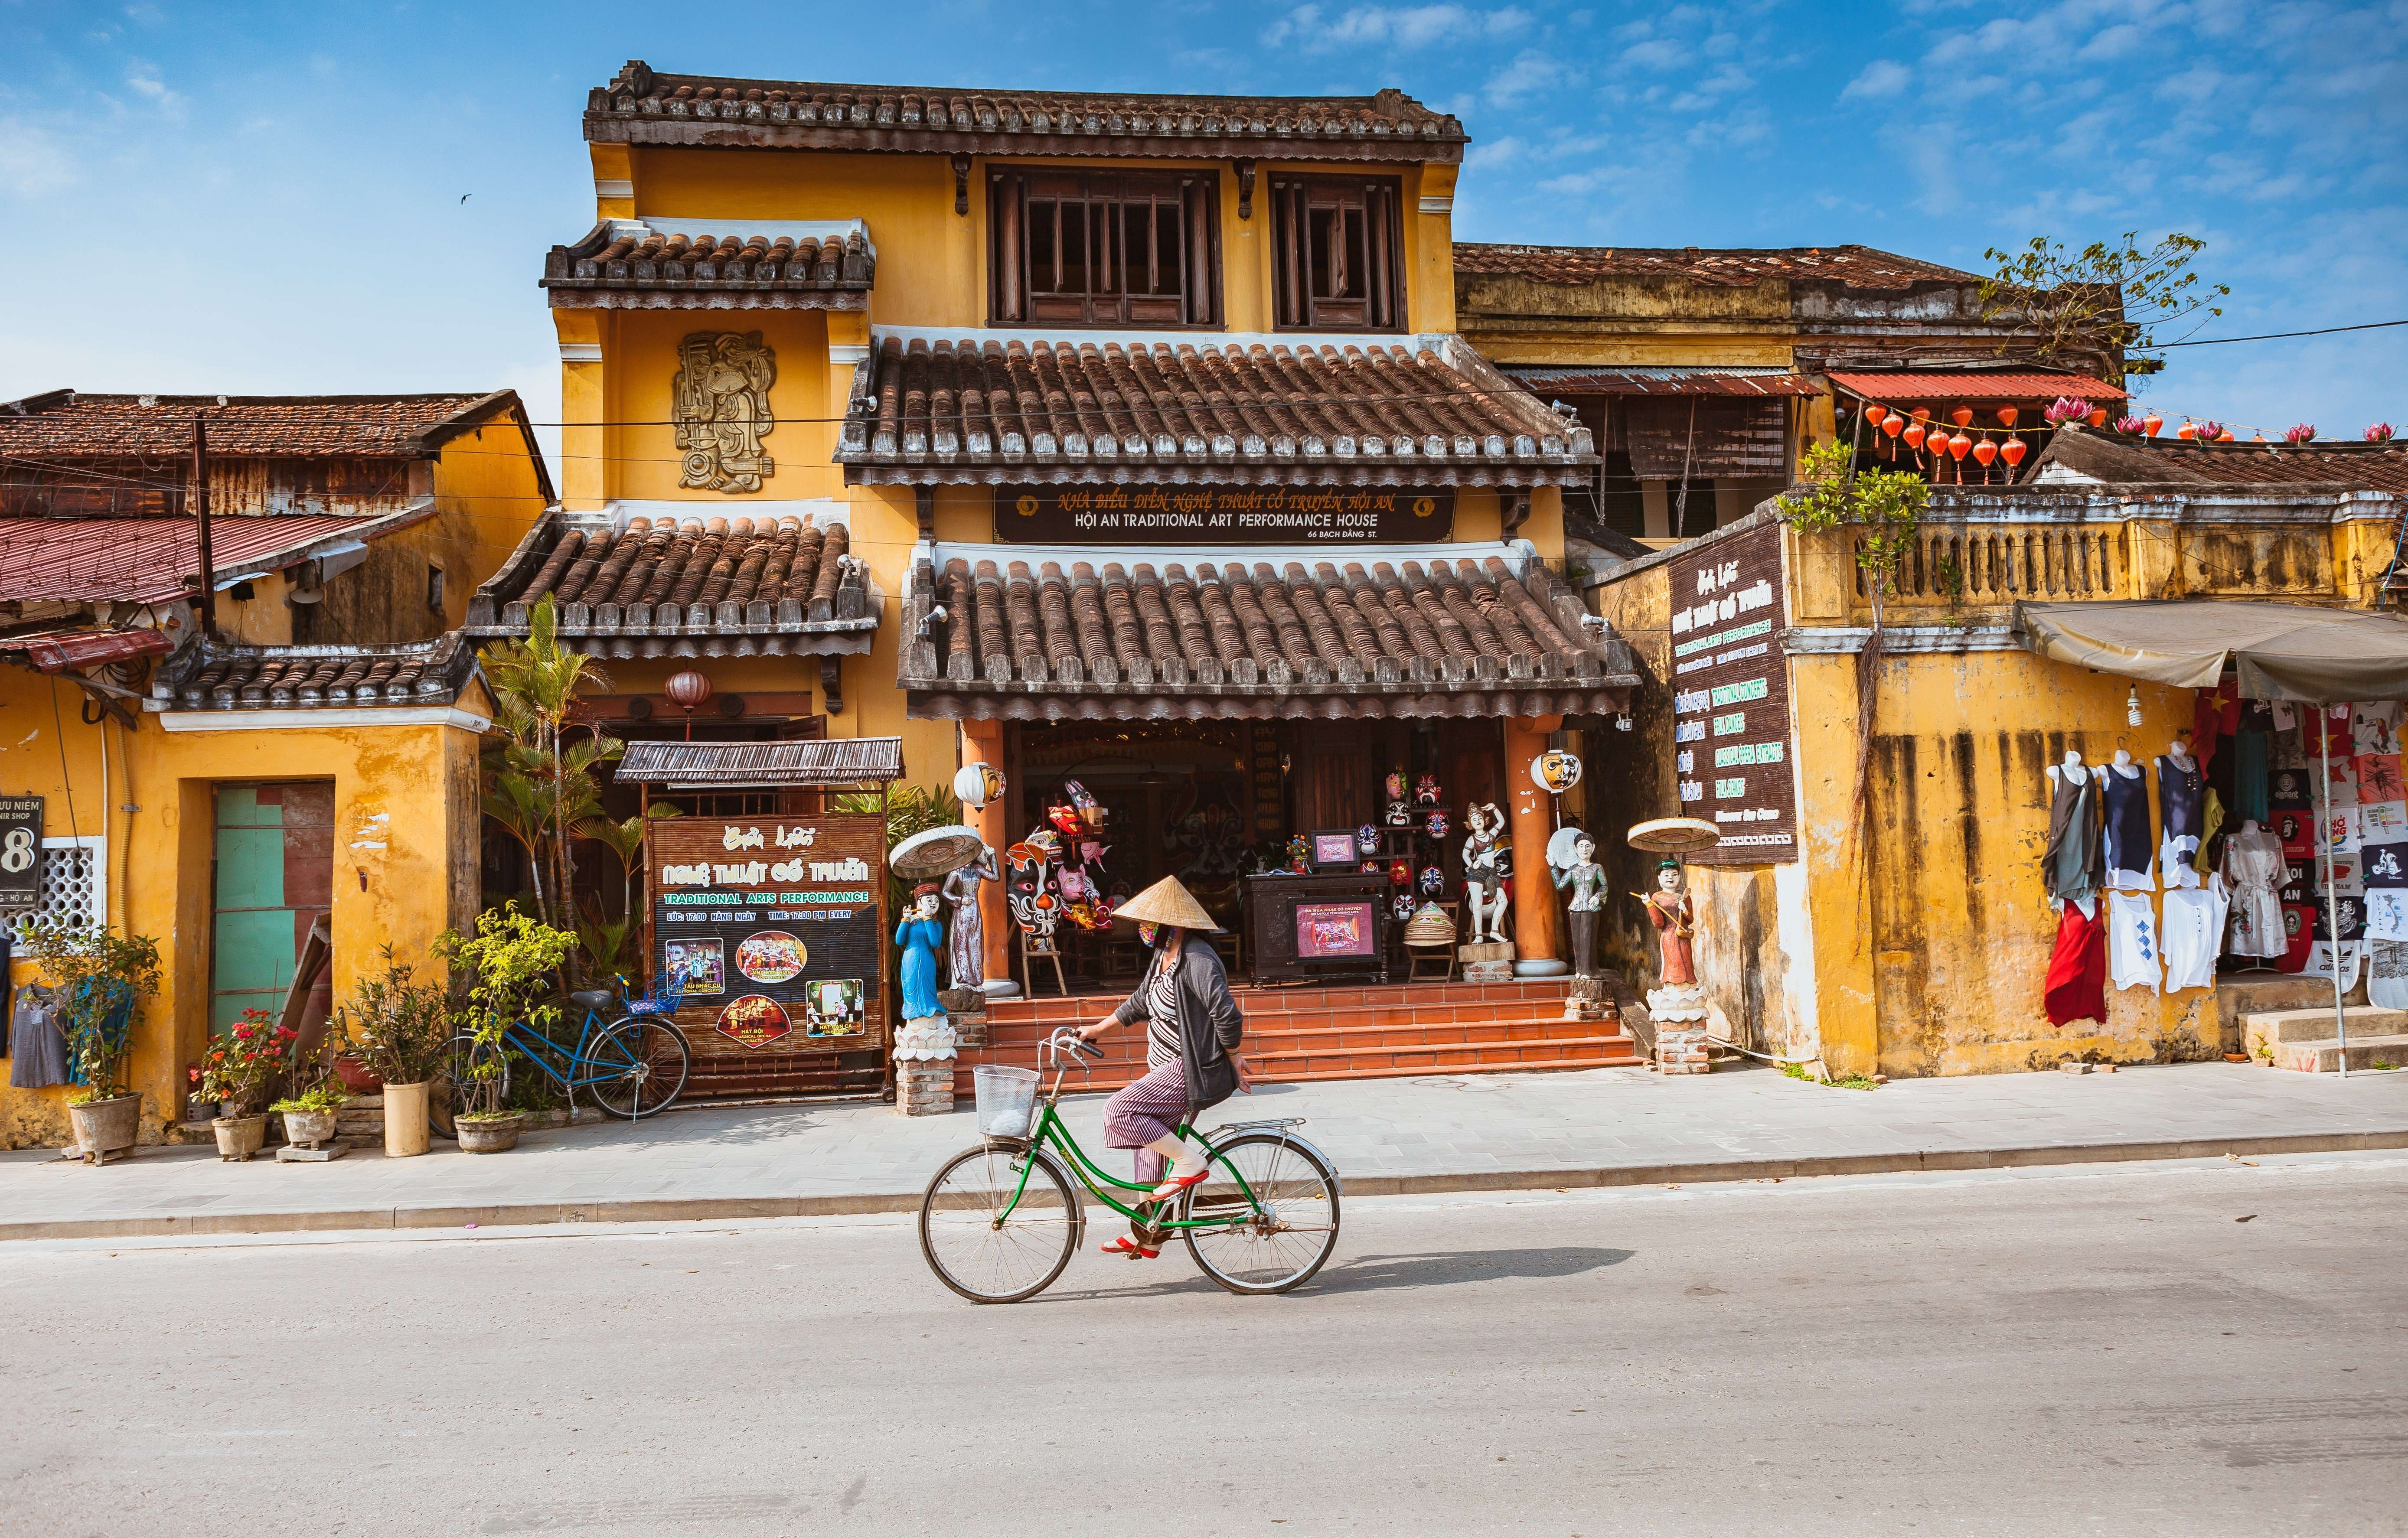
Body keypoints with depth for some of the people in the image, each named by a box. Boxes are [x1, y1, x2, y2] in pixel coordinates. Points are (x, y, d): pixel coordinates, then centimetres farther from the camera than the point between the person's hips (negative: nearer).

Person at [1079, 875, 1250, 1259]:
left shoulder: (1197, 960, -20)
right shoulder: (1163, 956, 11)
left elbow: (1226, 1014, -24)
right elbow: (1139, 1003, 23)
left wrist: (1233, 1058, -14)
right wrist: (1096, 1029, 23)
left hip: (1195, 1070, -10)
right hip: (1170, 1067, 10)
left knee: (1119, 1111, -20)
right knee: (1150, 1144, 16)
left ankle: (1190, 1163, -9)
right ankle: (1146, 1235, 27)